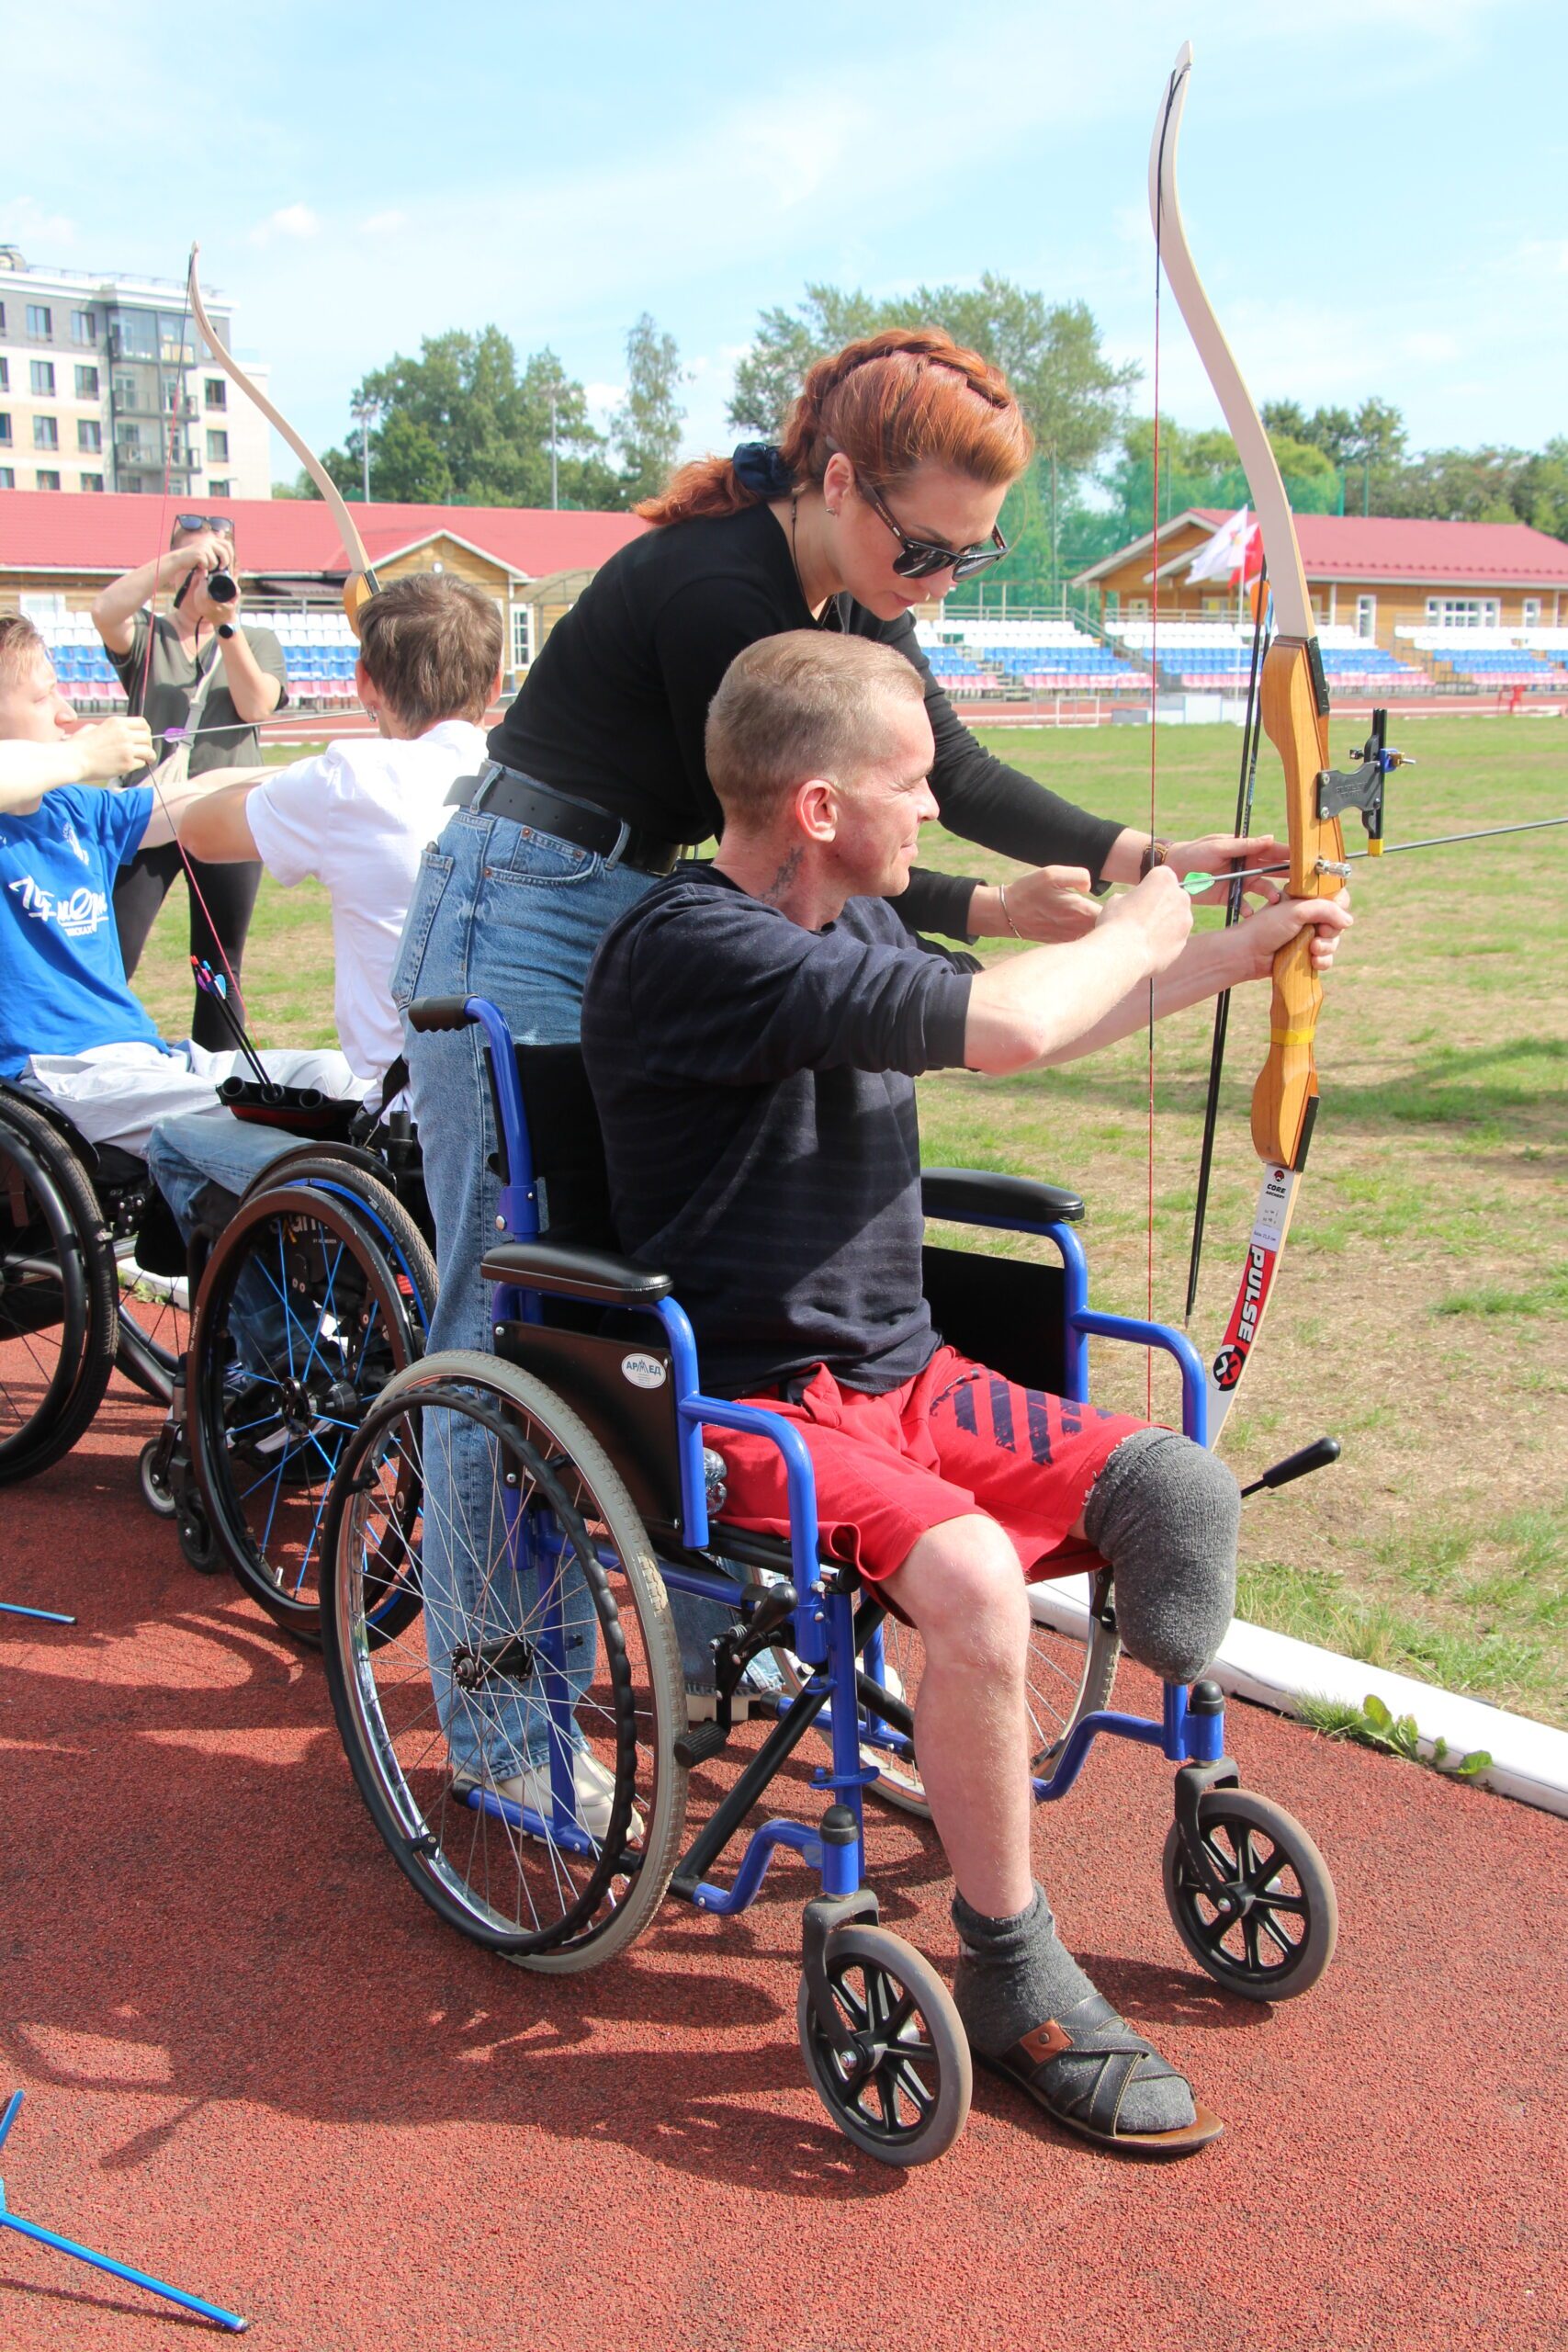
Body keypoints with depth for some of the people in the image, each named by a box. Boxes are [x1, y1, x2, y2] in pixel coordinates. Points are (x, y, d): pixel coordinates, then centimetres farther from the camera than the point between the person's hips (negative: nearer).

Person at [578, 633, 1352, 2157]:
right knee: (970, 1574, -31)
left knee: (1184, 1492, -13)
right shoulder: (697, 948, -20)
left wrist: (1239, 954, 28)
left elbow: (1005, 1040, 28)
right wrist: (1134, 936, -6)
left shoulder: (857, 923, 10)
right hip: (745, 1411, -8)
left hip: (904, 1380, 8)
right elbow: (1003, 1025, -28)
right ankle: (1013, 1983, -12)